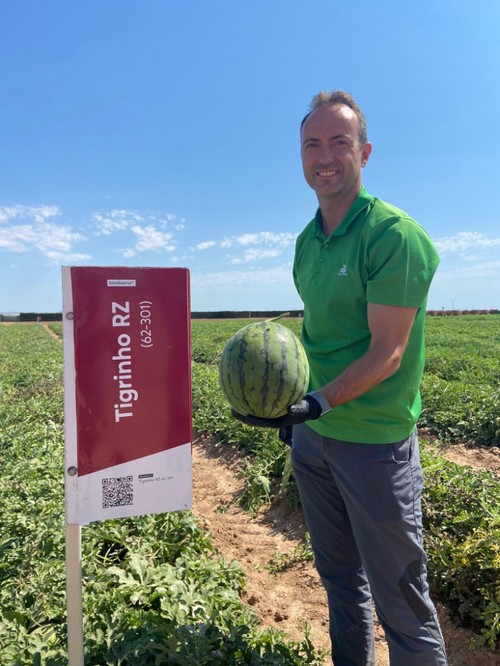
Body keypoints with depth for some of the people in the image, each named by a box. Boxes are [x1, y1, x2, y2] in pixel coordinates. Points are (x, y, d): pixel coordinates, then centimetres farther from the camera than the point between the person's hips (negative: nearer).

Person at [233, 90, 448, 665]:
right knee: (339, 579, 23)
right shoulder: (307, 241, 8)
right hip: (312, 435, 7)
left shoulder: (394, 235, -16)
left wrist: (317, 402, -28)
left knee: (398, 594, 10)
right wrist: (295, 407, 14)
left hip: (375, 442, -7)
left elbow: (387, 354, -19)